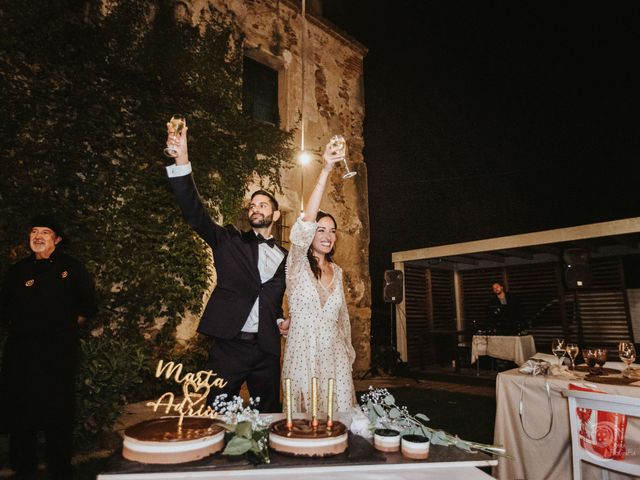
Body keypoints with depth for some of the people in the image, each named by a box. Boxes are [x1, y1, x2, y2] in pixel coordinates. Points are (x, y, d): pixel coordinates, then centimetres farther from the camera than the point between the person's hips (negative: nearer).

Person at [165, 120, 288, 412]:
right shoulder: (231, 241, 3)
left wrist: (281, 320, 1)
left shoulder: (285, 258, 11)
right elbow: (195, 214, -11)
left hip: (266, 350, 3)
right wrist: (182, 162, -23)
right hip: (229, 346, -2)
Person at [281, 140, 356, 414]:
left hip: (335, 356, 4)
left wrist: (348, 351, 20)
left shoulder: (337, 271, 11)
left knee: (339, 415, 3)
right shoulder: (297, 264, -5)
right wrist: (325, 171, -27)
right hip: (303, 354, -4)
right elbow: (306, 222, -21)